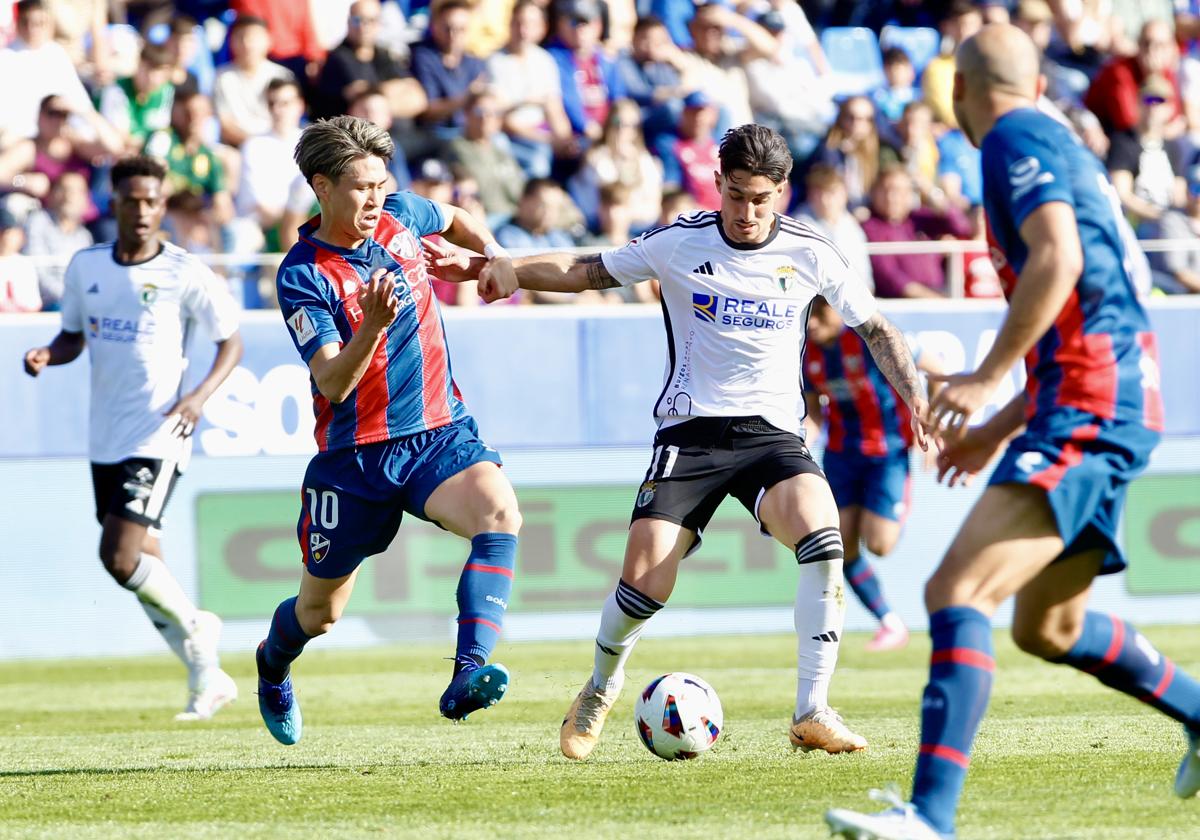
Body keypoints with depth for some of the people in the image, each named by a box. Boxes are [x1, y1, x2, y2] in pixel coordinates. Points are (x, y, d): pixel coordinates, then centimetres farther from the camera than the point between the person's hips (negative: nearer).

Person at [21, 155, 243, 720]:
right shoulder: (85, 268, 6)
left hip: (157, 437, -6)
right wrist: (47, 355, -5)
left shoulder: (184, 274, -8)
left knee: (120, 557, -18)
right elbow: (74, 336, 18)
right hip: (106, 439, 6)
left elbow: (231, 341, -1)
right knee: (143, 569, 10)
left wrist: (200, 395, -17)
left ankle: (193, 624, 8)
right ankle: (207, 679, 22)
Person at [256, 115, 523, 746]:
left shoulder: (401, 217, 1)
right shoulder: (301, 276, -13)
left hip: (439, 434, 3)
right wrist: (373, 325, -37)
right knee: (320, 611, 12)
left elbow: (456, 219, 26)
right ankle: (273, 665, 49)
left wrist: (496, 259, 7)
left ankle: (468, 676, -40)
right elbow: (332, 384, -21)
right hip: (353, 454, -2)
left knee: (499, 511, -32)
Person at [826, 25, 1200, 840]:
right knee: (1047, 628, 23)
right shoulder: (1061, 145, 24)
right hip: (1109, 405, 10)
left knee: (956, 592, -20)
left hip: (1088, 407, -10)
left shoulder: (1016, 139, -6)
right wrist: (1001, 428, 29)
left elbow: (1058, 260, -23)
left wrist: (987, 378, -20)